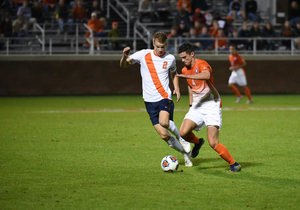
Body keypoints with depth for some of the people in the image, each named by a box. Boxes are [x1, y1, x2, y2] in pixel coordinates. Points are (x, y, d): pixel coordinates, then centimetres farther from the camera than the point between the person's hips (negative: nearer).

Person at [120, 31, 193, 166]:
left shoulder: (170, 59, 3)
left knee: (164, 122, -32)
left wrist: (176, 88, 6)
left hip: (164, 97, -1)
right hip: (150, 101, 1)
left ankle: (181, 137, -1)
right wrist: (124, 56, -17)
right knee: (164, 135, -3)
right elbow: (123, 66, 5)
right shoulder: (143, 55, -1)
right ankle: (185, 152, 20)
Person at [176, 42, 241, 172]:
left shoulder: (201, 64, -16)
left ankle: (234, 164, 4)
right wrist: (191, 103, 22)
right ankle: (197, 142, 21)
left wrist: (187, 76, -49)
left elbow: (206, 75, -41)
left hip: (211, 105, -7)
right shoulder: (185, 70, 9)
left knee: (213, 143, -14)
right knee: (183, 132, -14)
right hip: (197, 106, 7)